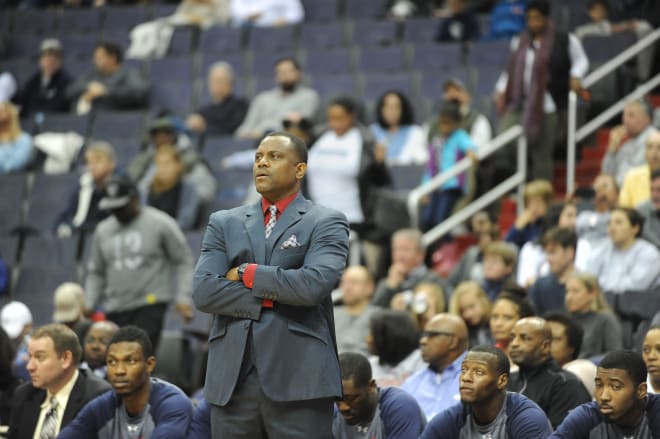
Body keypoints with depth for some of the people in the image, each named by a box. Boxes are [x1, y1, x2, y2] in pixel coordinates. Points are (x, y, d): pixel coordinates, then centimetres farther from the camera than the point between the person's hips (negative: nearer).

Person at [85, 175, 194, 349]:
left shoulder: (160, 224, 0)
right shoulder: (103, 230, 14)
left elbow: (184, 261, 1)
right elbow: (96, 273, 21)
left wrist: (183, 298, -9)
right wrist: (88, 306, 11)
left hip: (150, 307, -5)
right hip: (115, 311, 5)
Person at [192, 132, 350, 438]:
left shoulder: (326, 223, 5)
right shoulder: (224, 223, 16)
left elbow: (315, 283, -13)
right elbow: (203, 291, 2)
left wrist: (247, 273, -4)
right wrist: (271, 297, -7)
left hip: (299, 378, -4)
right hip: (232, 378, 4)